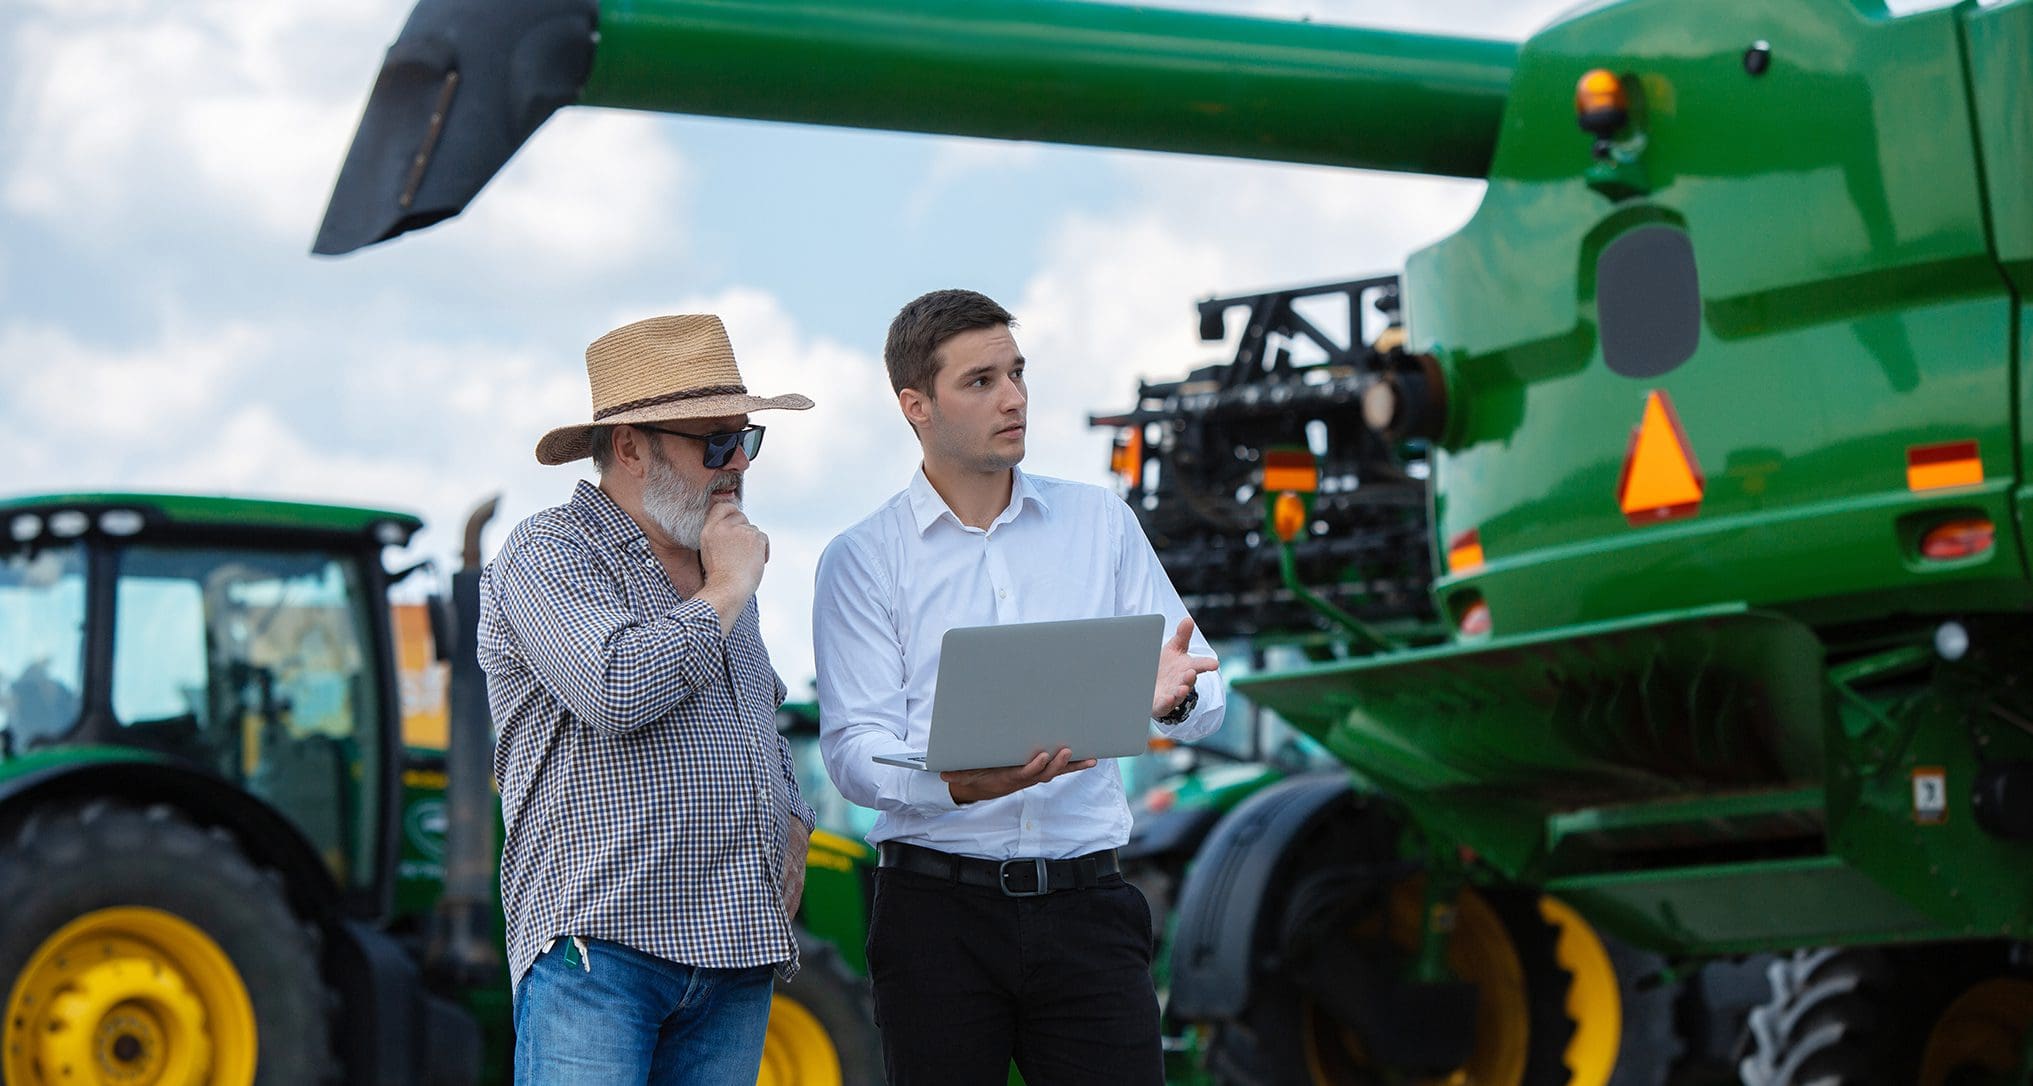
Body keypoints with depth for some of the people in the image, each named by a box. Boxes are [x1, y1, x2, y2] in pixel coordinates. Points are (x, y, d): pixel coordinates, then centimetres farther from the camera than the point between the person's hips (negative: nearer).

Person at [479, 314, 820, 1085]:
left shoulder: (717, 566, 22)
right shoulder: (549, 555, -4)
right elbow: (615, 689, -22)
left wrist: (790, 825, 16)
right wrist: (724, 593, -8)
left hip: (736, 951, 7)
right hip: (597, 941, -7)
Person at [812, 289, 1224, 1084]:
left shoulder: (1101, 523, 11)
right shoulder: (862, 561, 3)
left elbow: (1205, 699, 7)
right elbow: (854, 750, -6)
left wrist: (1171, 696, -17)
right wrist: (959, 782, -27)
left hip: (1084, 905, 2)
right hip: (938, 909, -1)